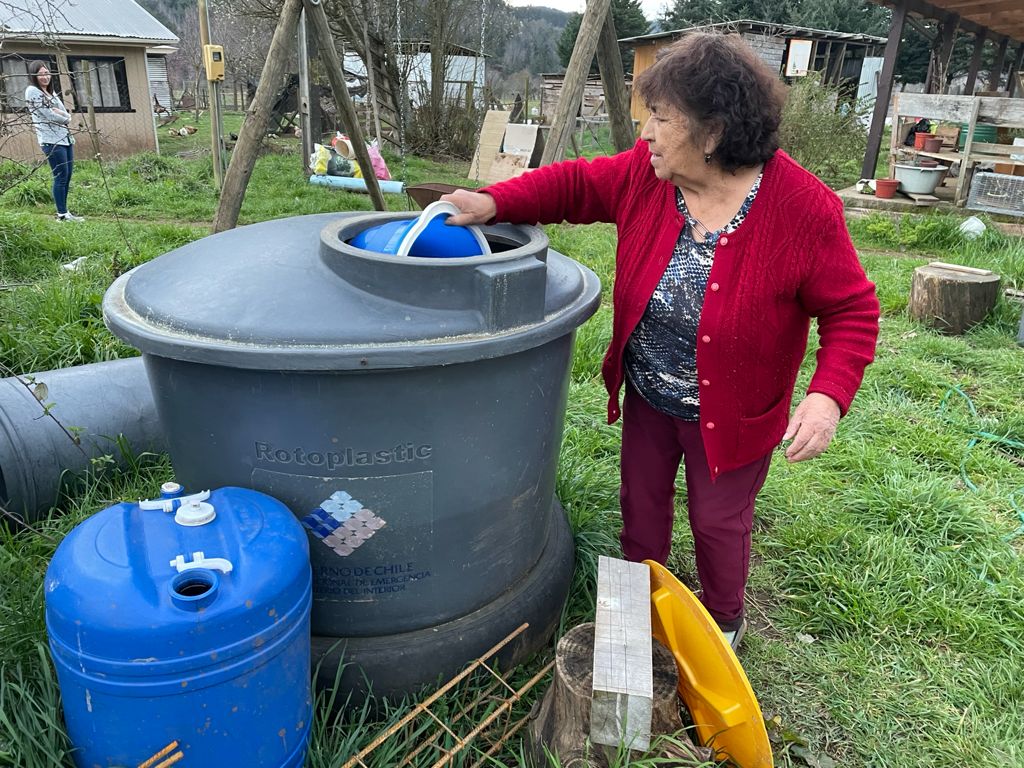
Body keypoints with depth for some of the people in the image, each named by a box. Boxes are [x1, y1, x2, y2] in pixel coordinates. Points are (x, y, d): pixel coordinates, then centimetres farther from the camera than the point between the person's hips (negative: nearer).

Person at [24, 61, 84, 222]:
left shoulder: (50, 91, 19)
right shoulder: (32, 91, -4)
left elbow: (67, 114, 10)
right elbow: (47, 115, -11)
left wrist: (62, 114, -12)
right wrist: (66, 120, 3)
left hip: (65, 137, 8)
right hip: (51, 140, -8)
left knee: (67, 176, 7)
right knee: (61, 176, -9)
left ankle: (64, 212, 12)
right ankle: (62, 214, -5)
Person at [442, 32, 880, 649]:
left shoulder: (804, 209, -24)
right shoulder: (645, 174, -12)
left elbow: (852, 311, -17)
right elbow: (575, 184, 1)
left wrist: (829, 396, -30)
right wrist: (494, 203, -12)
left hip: (729, 416, -4)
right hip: (646, 399, 5)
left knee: (719, 522, 16)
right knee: (641, 503, 22)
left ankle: (724, 621, 48)